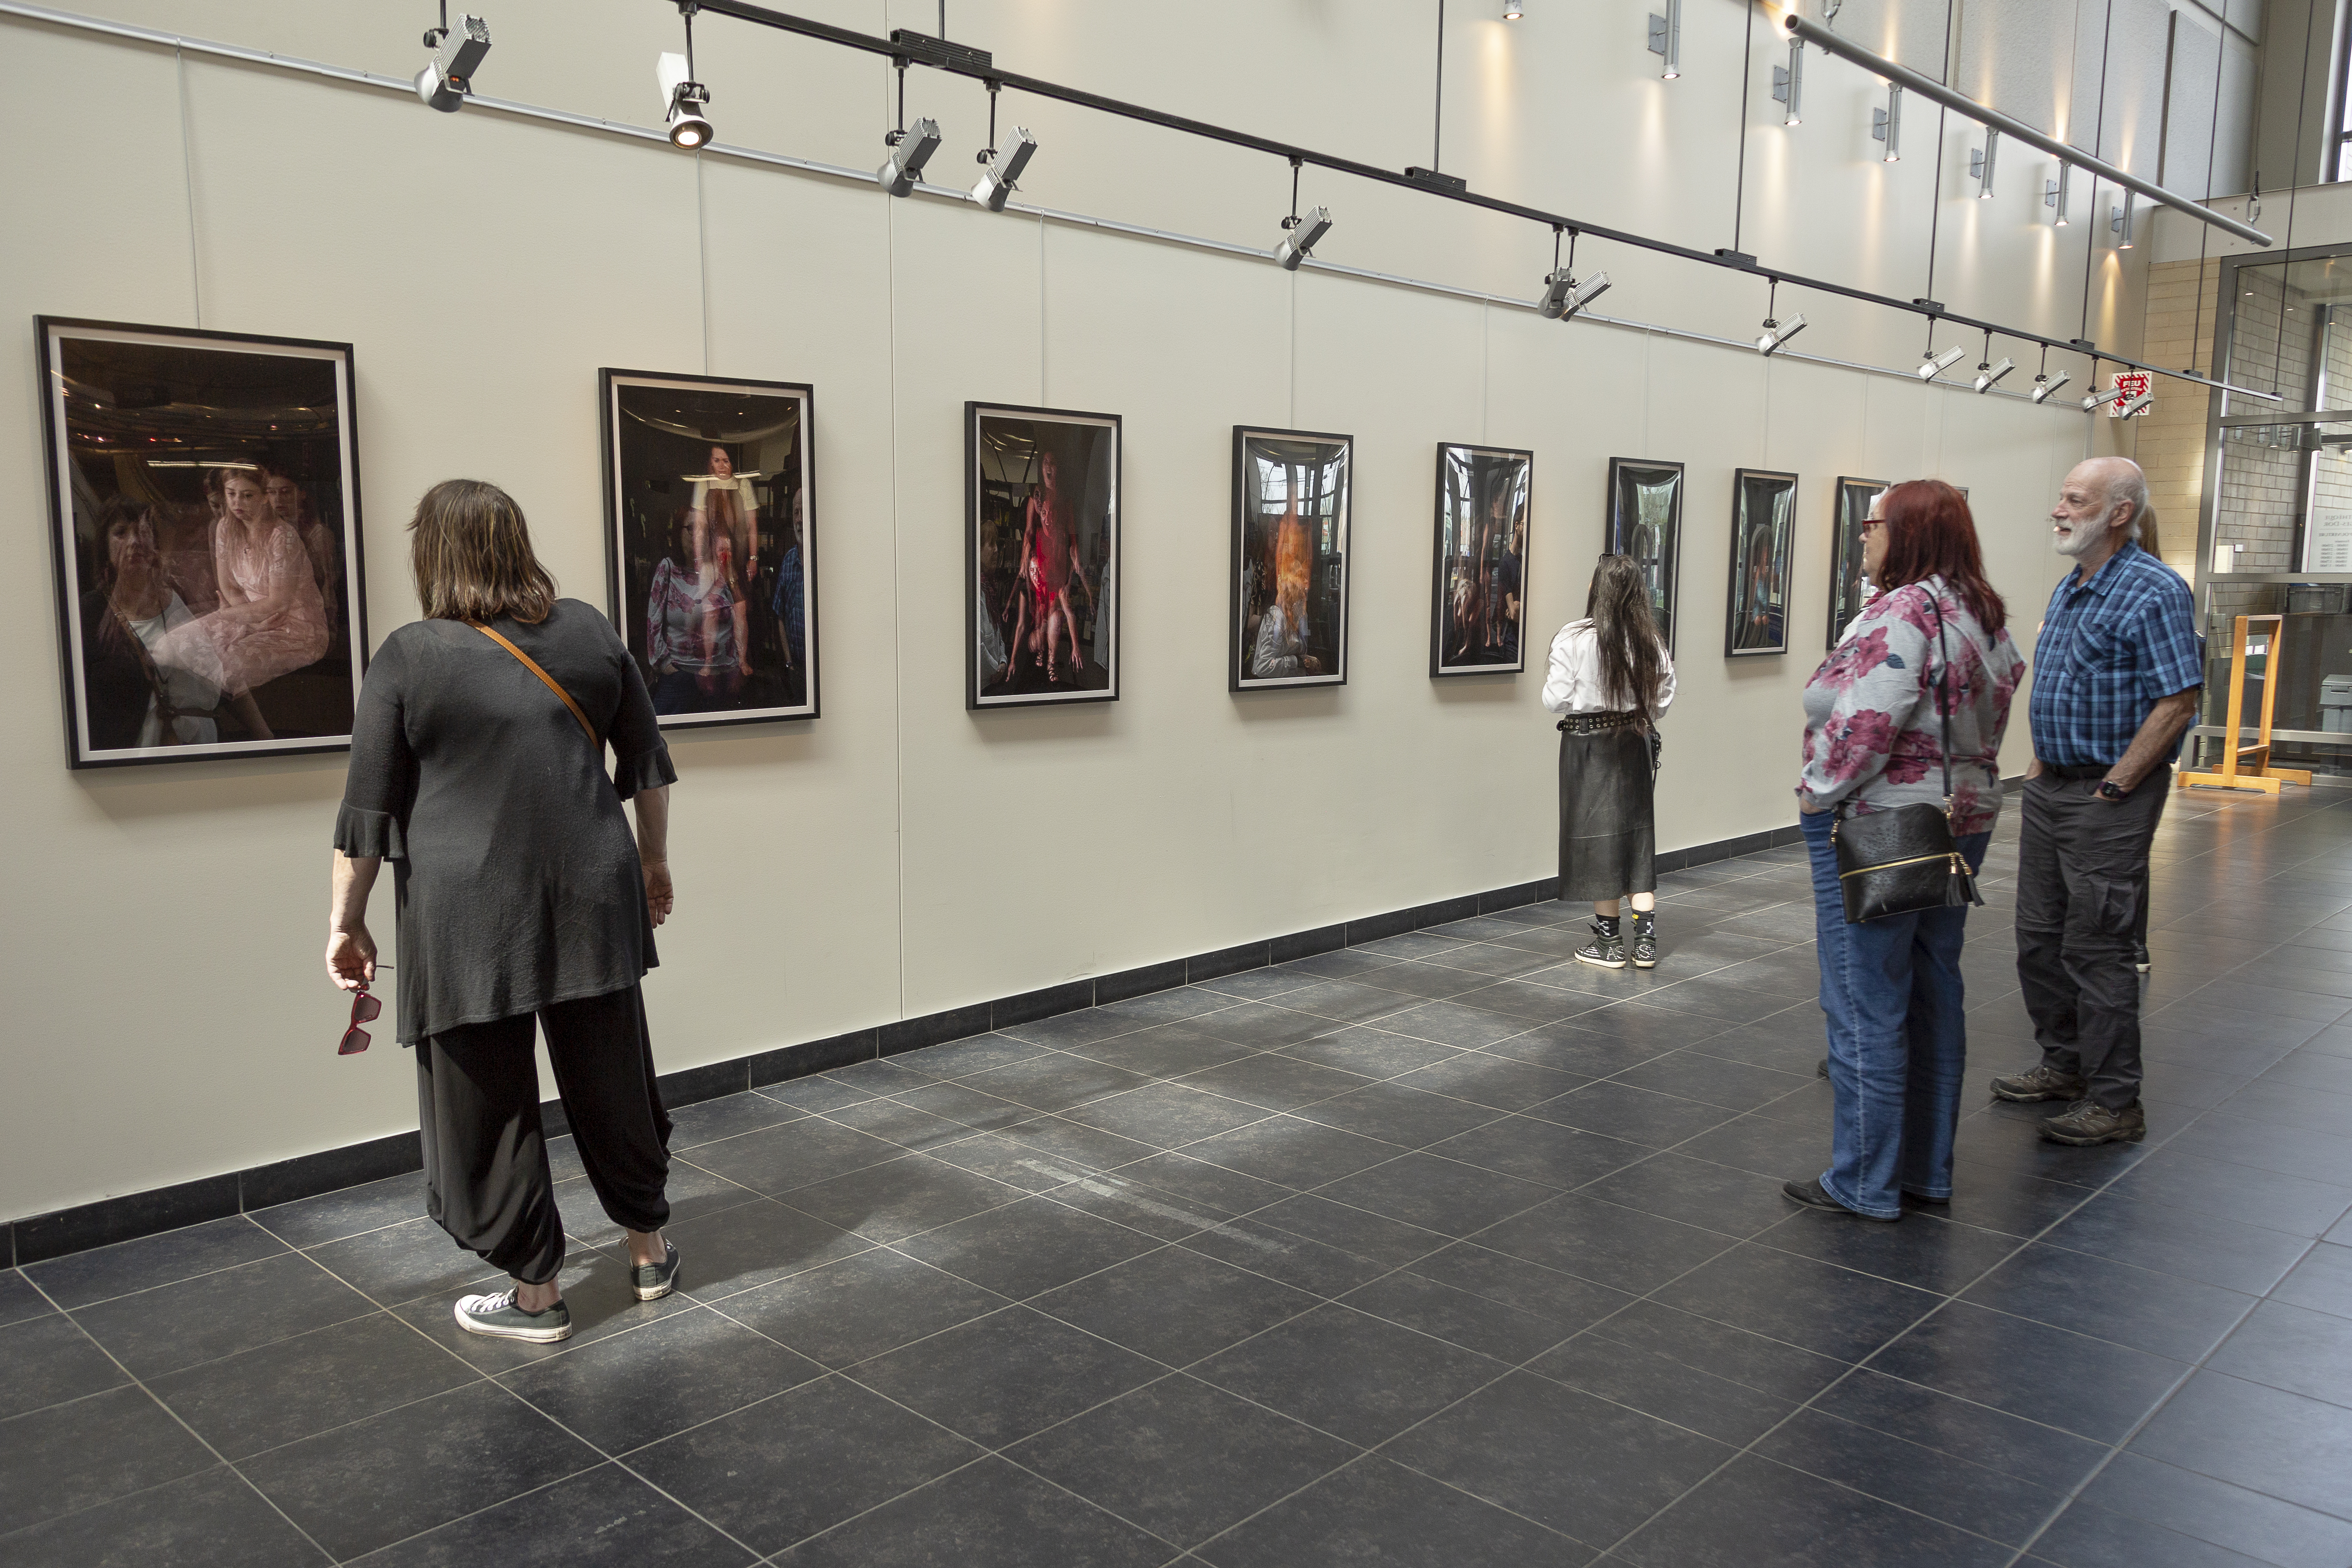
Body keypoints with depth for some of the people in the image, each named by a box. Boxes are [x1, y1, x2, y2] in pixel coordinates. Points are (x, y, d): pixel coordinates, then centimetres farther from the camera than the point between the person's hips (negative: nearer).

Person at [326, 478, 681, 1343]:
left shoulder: (408, 657, -5)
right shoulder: (589, 630, 5)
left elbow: (368, 809, -3)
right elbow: (646, 763, 9)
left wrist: (347, 922, 5)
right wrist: (654, 860, 20)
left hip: (467, 918, -3)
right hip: (591, 900, 4)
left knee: (485, 1108, 8)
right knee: (611, 1081, 16)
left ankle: (537, 1295, 17)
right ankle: (649, 1250, 29)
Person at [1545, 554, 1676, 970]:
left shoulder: (1574, 639, -15)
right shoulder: (1652, 643, -1)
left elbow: (1555, 701, -14)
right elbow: (1661, 703, 4)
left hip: (1588, 746, -4)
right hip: (1633, 745, 4)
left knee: (1597, 841, 5)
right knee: (1637, 837, 11)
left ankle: (1609, 943, 12)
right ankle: (1645, 942, 12)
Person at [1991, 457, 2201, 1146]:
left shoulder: (2155, 591, -15)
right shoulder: (2068, 588, 13)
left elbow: (2178, 700, -19)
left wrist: (2113, 786, -19)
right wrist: (2040, 765, 14)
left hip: (2108, 797, -9)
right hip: (2050, 789, 9)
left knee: (2096, 952, -4)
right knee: (2040, 939, 15)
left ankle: (2114, 1104, 7)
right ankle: (2065, 1065, 31)